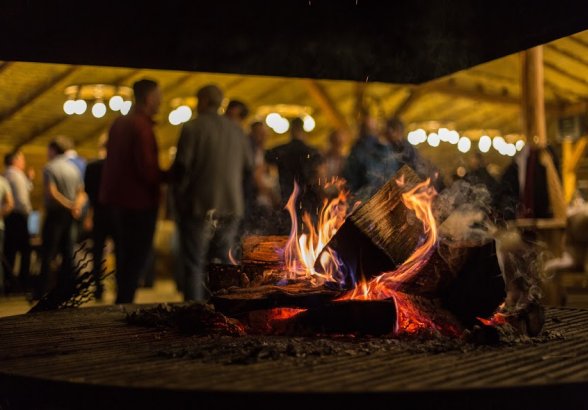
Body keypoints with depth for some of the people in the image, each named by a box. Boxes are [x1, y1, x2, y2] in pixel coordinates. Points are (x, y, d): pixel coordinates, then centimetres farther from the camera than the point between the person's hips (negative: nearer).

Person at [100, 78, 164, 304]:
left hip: (119, 199, 9)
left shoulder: (119, 122, 12)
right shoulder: (141, 126, -16)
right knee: (135, 260, -3)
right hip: (139, 201, -9)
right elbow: (147, 169, -21)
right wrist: (169, 177, -6)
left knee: (124, 258, 18)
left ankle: (122, 301, 26)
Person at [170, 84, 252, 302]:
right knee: (223, 265, 14)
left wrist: (178, 194, 3)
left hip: (199, 207, -5)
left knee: (194, 266, 2)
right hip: (231, 209, 5)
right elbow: (247, 165, 11)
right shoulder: (236, 130, 8)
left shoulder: (193, 127, -8)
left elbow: (181, 166, -12)